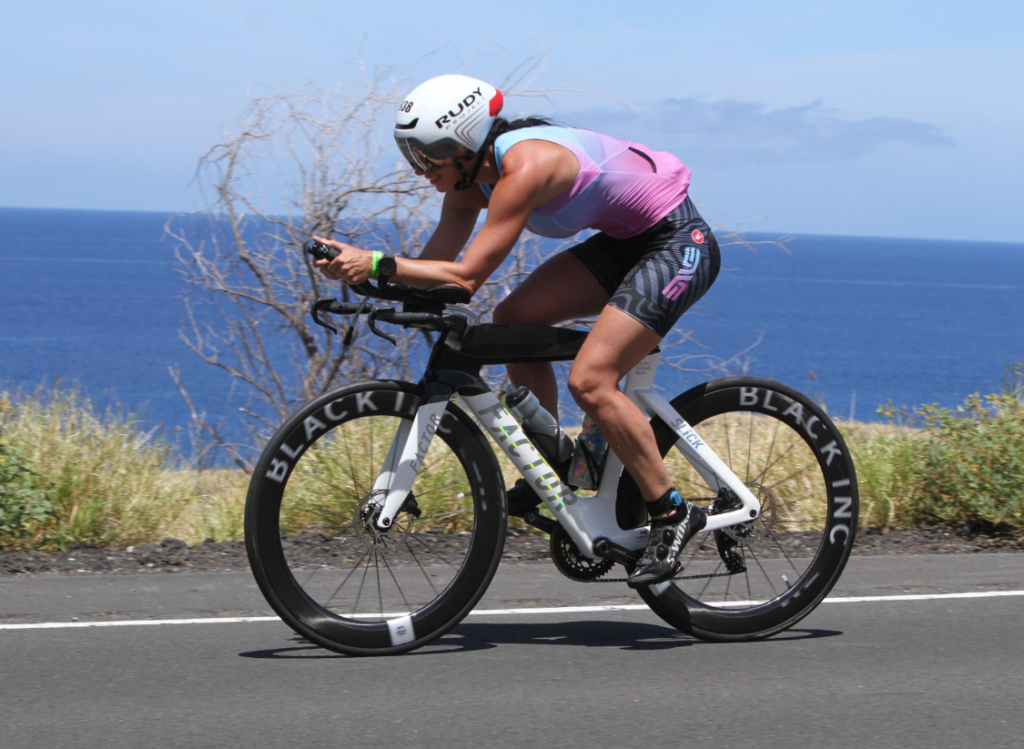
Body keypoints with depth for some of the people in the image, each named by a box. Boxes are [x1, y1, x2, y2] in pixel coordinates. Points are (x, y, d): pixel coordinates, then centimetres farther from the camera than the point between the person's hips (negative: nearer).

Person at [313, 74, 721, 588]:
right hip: (625, 239, 9)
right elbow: (434, 266, -3)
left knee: (590, 381, -19)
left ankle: (672, 513, -7)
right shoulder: (471, 173, -2)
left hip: (681, 243, -9)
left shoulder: (524, 168, -30)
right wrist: (356, 268, -18)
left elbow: (465, 277, -33)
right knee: (513, 319, -3)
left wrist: (376, 263, -36)